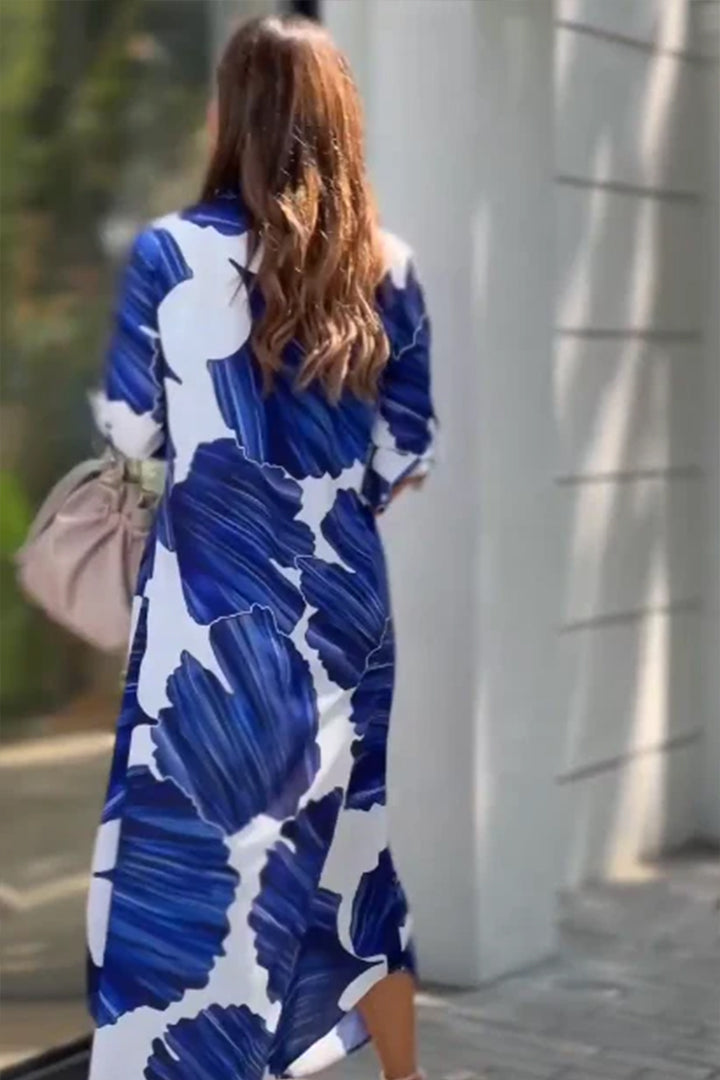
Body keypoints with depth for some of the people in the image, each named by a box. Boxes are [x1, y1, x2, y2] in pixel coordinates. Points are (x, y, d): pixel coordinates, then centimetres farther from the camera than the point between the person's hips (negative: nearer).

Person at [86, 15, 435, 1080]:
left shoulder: (172, 251, -7)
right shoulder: (387, 267, 1)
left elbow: (128, 430, 0)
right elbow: (411, 453, 5)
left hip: (213, 607, -4)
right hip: (346, 601, 4)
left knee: (189, 865, 4)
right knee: (348, 848, 18)